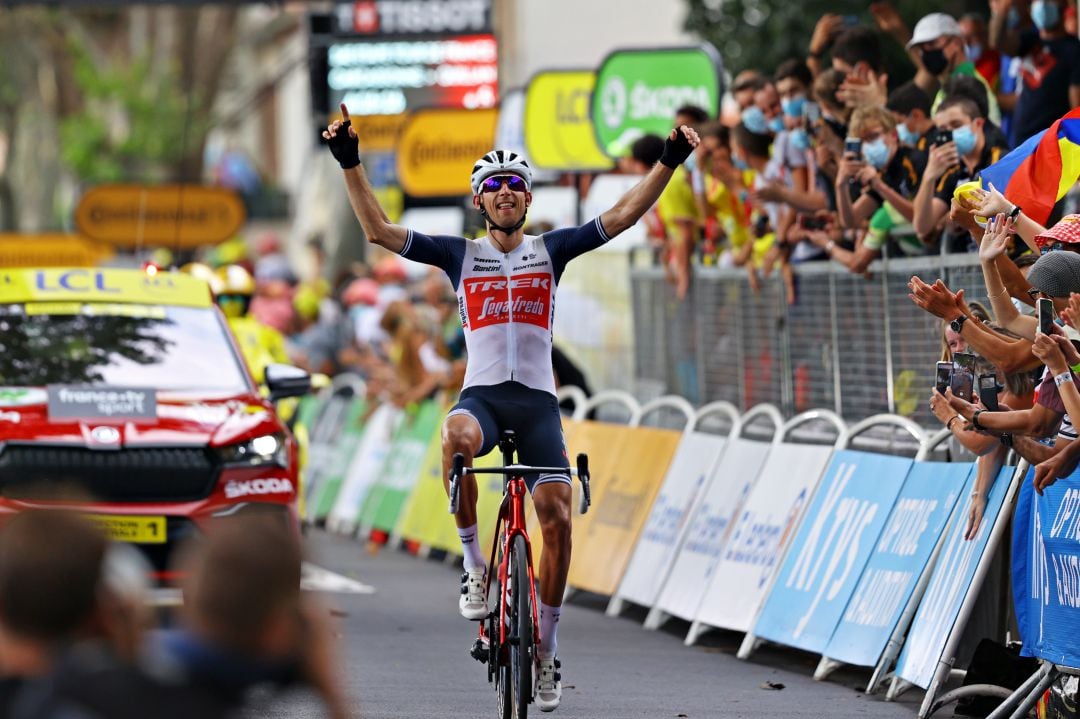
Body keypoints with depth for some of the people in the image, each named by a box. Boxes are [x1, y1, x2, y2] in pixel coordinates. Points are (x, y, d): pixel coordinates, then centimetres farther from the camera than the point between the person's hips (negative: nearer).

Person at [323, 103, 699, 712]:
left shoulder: (550, 250, 12)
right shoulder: (461, 255, 11)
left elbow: (622, 217, 5)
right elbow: (378, 229, 4)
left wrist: (669, 162, -6)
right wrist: (350, 161, -6)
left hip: (538, 399, 1)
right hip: (482, 393, -1)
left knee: (557, 517, -12)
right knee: (456, 440, -39)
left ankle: (546, 647, 4)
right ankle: (474, 563, -21)